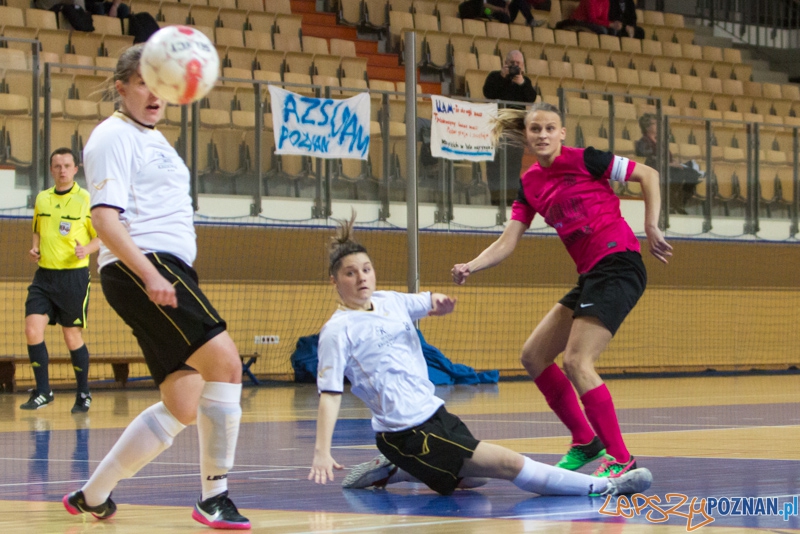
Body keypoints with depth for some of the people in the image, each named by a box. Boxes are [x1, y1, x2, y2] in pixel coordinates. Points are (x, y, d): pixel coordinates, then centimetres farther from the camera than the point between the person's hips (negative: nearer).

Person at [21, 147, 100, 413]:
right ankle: (42, 391, 4)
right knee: (32, 329, -9)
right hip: (44, 274, 4)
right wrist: (34, 248, 4)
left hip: (74, 275, -4)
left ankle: (83, 394, 18)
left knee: (72, 336, 1)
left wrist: (86, 249, -19)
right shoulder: (42, 199, 11)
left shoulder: (86, 200, -4)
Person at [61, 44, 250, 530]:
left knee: (183, 407, 8)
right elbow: (104, 217, -16)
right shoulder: (114, 136, -5)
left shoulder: (154, 139, 24)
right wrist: (149, 274, -26)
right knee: (226, 361, -21)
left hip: (166, 271, 10)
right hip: (141, 269, -10)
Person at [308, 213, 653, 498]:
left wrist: (439, 302, -3)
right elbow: (330, 393, -17)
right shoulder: (337, 331, -11)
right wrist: (322, 452, -28)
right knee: (509, 464, -15)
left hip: (434, 413, 9)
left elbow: (430, 303, 23)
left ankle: (388, 471, 23)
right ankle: (604, 487, -13)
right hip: (407, 432, -9)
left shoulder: (388, 302, 10)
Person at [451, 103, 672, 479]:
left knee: (576, 361, -19)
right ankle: (585, 442, 19)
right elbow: (507, 243, 8)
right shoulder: (531, 184, 12)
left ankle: (621, 460, -14)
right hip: (590, 275, 8)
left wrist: (652, 229, -8)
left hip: (619, 265, -8)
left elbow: (648, 175, -1)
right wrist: (471, 267, -8)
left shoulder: (584, 159, -6)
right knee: (534, 355, 9)